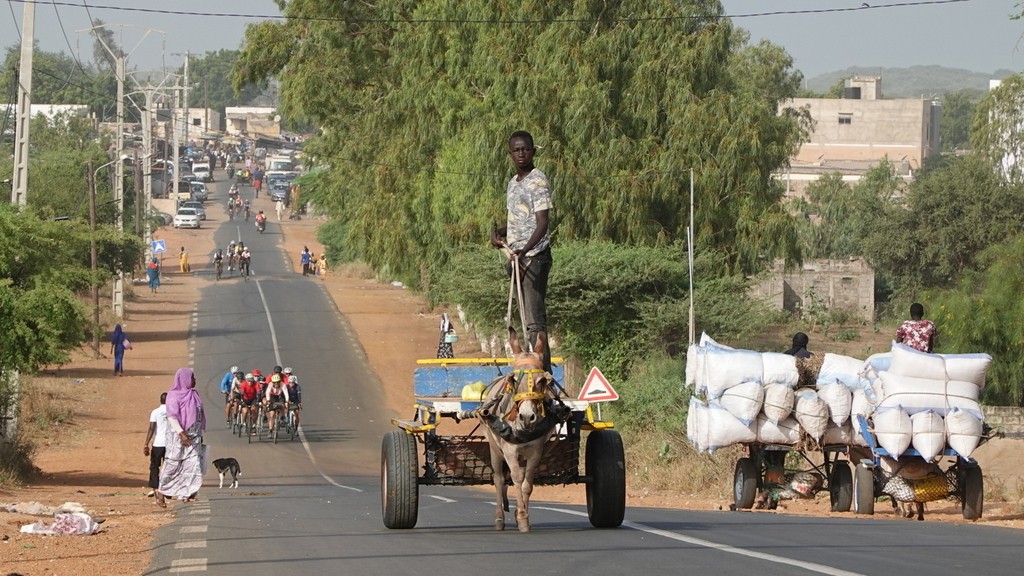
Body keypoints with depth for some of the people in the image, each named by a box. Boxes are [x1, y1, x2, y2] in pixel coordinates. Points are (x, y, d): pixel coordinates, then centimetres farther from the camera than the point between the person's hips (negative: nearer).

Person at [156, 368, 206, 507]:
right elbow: (172, 416, -15)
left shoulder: (193, 395, 14)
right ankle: (161, 492, 16)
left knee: (194, 464, -6)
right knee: (172, 464, 0)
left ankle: (187, 495, -7)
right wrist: (181, 433, -25)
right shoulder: (174, 395, -8)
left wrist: (200, 434, 20)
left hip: (194, 437, 6)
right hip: (178, 435, -6)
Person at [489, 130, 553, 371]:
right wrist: (499, 232, 8)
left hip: (534, 257, -9)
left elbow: (542, 224, -21)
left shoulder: (538, 182, -10)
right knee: (527, 317, 10)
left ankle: (543, 369, -16)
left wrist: (524, 251, -35)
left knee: (535, 320, -13)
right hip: (518, 259, 9)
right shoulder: (513, 183, 18)